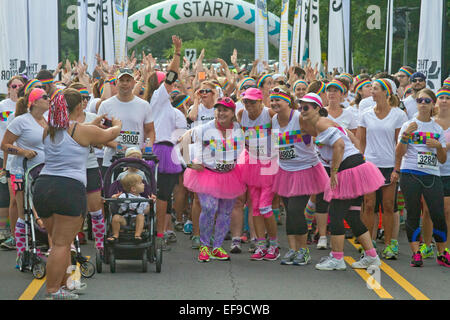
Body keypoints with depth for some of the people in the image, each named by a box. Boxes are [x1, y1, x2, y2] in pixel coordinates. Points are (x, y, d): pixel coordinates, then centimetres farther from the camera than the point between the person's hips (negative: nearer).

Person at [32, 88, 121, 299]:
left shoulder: (49, 131, 13)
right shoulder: (83, 131, -4)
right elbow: (110, 134, 13)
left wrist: (93, 124, 45)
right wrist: (117, 124, 36)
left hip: (42, 186, 7)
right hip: (69, 189, -7)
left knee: (59, 241, 18)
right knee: (62, 244, -3)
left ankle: (65, 283, 29)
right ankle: (52, 291, -3)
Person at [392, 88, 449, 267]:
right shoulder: (408, 126, 6)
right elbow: (399, 153, -2)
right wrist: (405, 136, -16)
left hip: (433, 175, 2)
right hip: (410, 174, -2)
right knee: (413, 214, -3)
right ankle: (416, 254, 2)